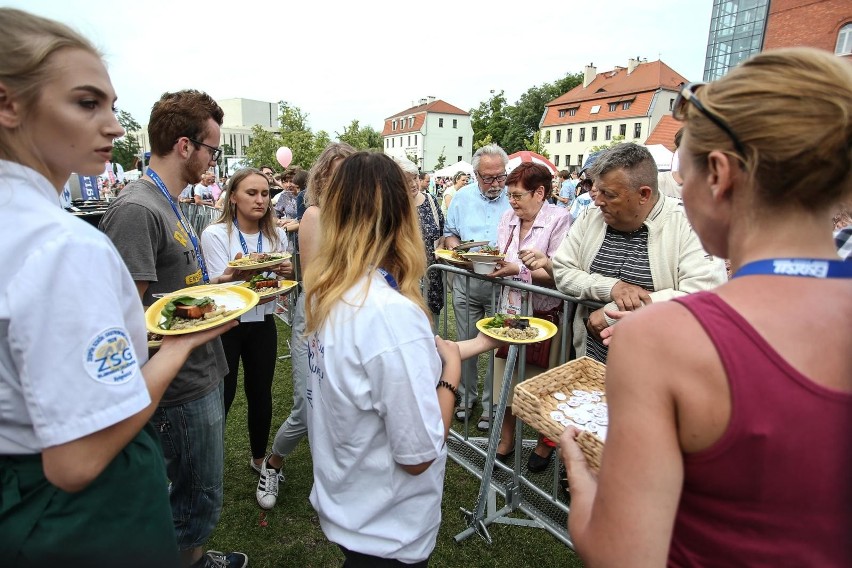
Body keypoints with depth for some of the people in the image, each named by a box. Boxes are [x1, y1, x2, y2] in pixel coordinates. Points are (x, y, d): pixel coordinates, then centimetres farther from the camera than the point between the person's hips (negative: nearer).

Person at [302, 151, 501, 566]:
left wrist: (475, 343, 9)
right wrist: (451, 371, -13)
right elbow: (418, 455, -26)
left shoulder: (325, 291, -7)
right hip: (385, 530, -7)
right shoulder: (392, 312, -34)